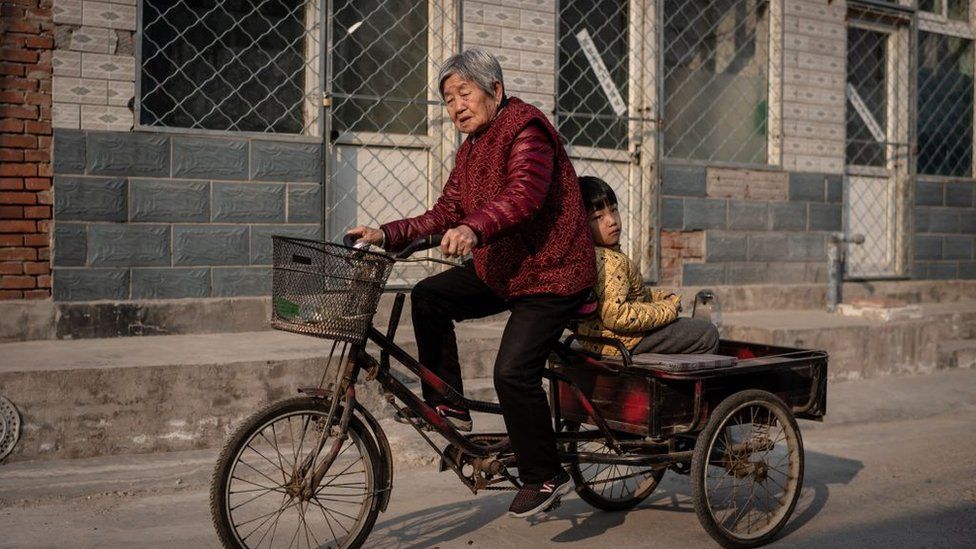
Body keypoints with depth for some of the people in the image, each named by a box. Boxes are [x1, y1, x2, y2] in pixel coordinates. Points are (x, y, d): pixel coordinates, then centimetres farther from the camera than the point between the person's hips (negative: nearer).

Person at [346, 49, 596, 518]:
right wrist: (386, 235, -7)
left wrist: (473, 229, -47)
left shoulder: (526, 128, -14)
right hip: (498, 270, 9)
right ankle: (447, 405, 8)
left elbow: (525, 195, -31)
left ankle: (546, 477, 3)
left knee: (513, 373, -16)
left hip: (551, 272, -9)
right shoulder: (470, 149, 13)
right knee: (428, 297, -3)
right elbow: (445, 214, 6)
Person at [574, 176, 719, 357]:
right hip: (620, 342, -11)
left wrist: (660, 296, 6)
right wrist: (666, 309, -21)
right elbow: (616, 316, -34)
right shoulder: (610, 262, -27)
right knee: (707, 333, -3)